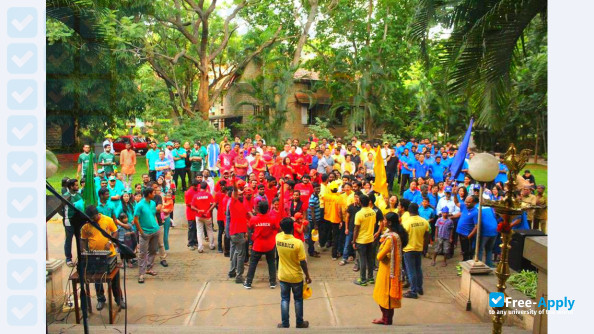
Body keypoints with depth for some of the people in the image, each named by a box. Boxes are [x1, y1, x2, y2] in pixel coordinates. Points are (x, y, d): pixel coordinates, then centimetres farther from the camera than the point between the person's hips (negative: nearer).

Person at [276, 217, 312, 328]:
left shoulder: (278, 237, -13)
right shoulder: (298, 242, -24)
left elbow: (282, 231, 14)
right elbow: (303, 262, -16)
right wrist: (307, 276, -4)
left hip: (283, 276, 3)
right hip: (296, 277, -2)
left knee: (284, 300, 15)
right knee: (298, 300, 16)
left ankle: (285, 324, 21)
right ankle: (300, 323, 28)